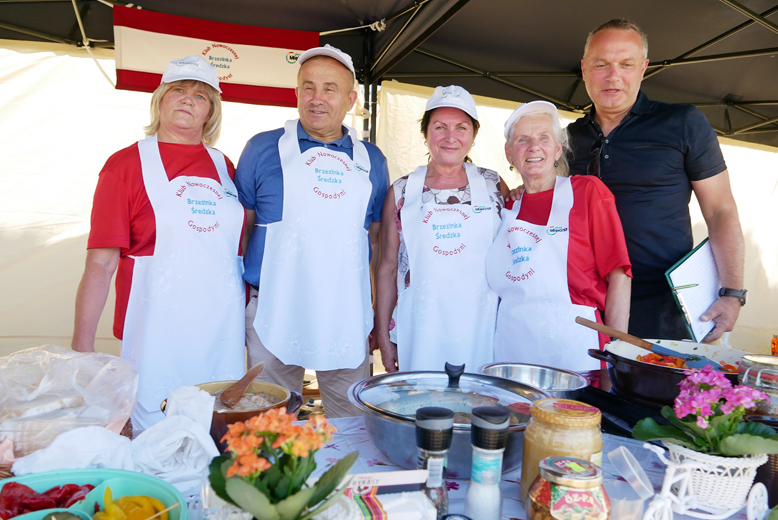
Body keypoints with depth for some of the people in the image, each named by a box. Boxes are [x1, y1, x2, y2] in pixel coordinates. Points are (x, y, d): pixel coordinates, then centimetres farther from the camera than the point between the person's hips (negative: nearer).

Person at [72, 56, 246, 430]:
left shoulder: (224, 167, 11)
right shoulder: (126, 164, 1)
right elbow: (100, 263, -4)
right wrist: (82, 348, -8)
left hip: (224, 330, 4)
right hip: (157, 332, -3)